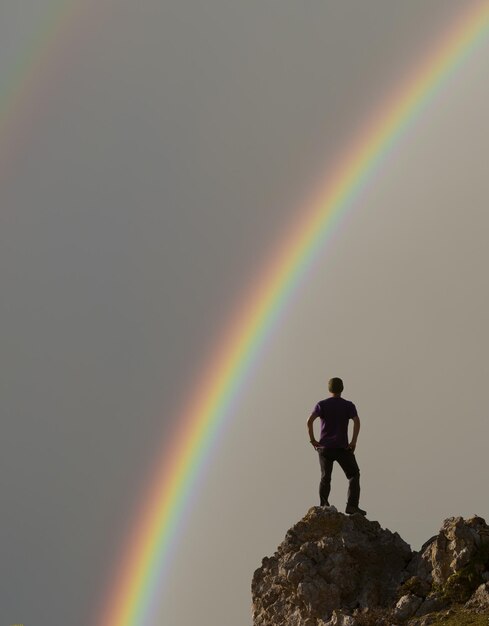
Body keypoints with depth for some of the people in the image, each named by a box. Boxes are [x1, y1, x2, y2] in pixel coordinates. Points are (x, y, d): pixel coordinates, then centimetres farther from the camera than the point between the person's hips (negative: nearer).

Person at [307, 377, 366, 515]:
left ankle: (323, 506, 1)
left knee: (325, 478, 11)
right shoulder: (348, 405, 3)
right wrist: (353, 442, -14)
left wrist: (312, 439, -3)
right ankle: (352, 505, -6)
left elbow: (309, 421, -10)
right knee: (354, 475, 6)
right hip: (342, 448, -2)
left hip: (324, 447, 2)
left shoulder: (322, 404, 5)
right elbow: (356, 421, -14)